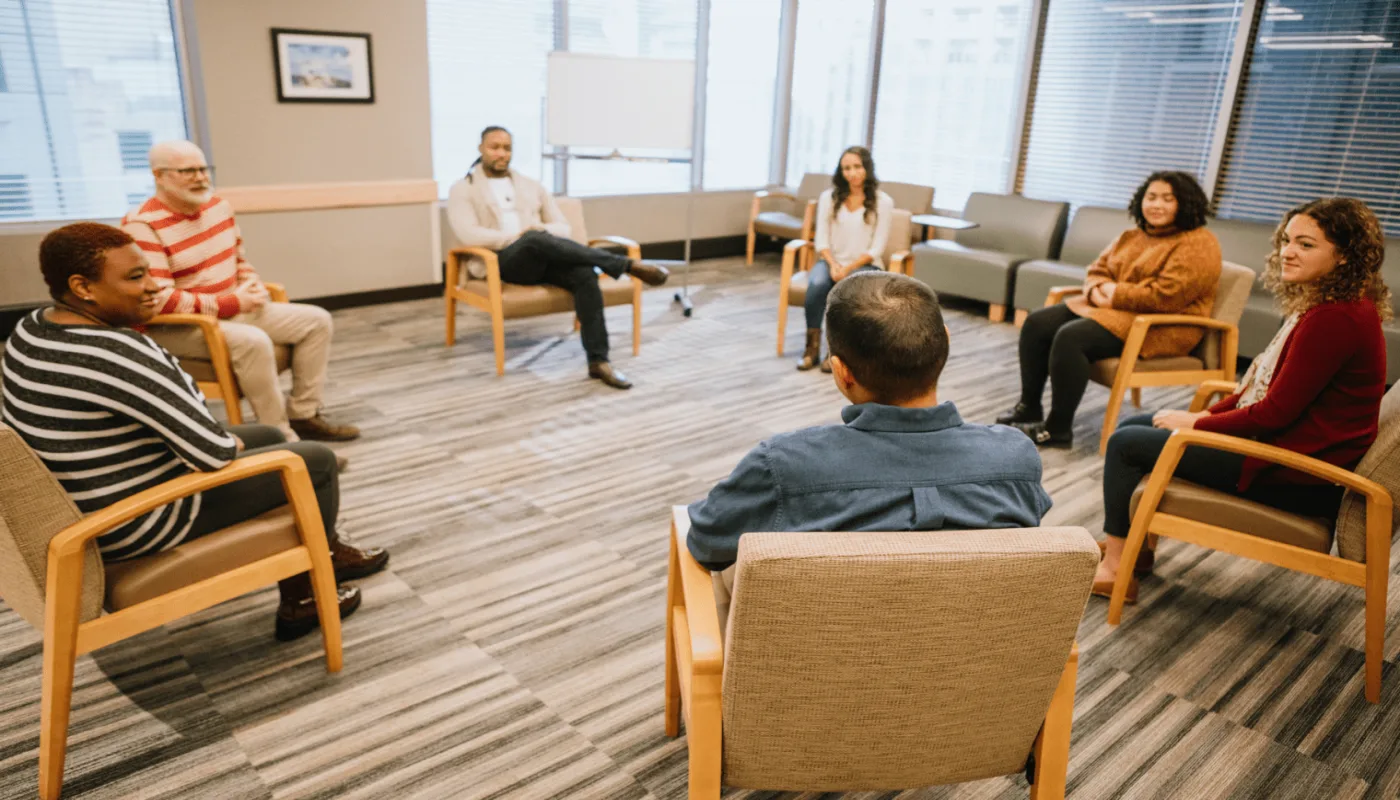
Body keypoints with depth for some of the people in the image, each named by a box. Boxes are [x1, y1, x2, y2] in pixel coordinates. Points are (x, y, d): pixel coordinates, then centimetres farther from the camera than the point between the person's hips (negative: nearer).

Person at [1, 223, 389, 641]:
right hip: (138, 520, -10)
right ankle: (302, 602, 17)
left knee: (268, 437, 24)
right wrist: (232, 445, -6)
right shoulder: (115, 353, -32)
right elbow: (214, 453, -27)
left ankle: (328, 552, 37)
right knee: (318, 461, 3)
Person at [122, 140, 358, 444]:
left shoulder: (219, 206, 6)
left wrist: (253, 285, -2)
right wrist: (232, 303, -21)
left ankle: (303, 415, 0)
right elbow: (158, 301, -24)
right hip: (176, 328, -9)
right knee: (252, 341, -37)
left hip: (235, 311, 9)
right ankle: (281, 437, -25)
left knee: (316, 320, -1)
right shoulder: (142, 227, -19)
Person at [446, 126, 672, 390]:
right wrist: (518, 237, -15)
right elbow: (470, 236, -8)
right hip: (500, 262, -4)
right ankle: (629, 265, -37)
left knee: (584, 274, -29)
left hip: (542, 258, 4)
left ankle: (598, 360, -32)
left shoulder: (531, 185, 23)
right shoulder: (463, 190, 10)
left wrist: (541, 229, -7)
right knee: (536, 240, -38)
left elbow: (563, 228, 17)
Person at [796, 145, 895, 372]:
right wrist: (833, 264, -17)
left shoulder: (882, 202, -2)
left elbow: (876, 248, -6)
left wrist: (849, 268, -18)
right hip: (832, 261, 2)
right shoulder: (829, 197, 5)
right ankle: (812, 347, -22)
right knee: (817, 283, -33)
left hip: (865, 265, -2)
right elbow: (822, 240, 2)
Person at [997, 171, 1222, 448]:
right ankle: (1029, 407, 2)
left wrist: (1116, 297, -17)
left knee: (1071, 338, -30)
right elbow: (1098, 269, 14)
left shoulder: (1198, 244, -11)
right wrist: (1098, 290, -9)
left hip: (1160, 327, -9)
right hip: (1110, 308, 9)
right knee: (1037, 323, -5)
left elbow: (1167, 295, -22)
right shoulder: (1132, 236, 16)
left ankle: (1058, 428, -21)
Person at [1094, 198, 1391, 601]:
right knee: (1132, 426, 12)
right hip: (1281, 443, 10)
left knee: (1126, 444, -10)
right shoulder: (1321, 306, 9)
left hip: (1298, 477, -10)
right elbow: (1267, 385, 13)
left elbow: (1276, 412, -23)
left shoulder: (1336, 318, -23)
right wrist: (1207, 413, 1)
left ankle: (1115, 566, 3)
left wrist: (1196, 423, -11)